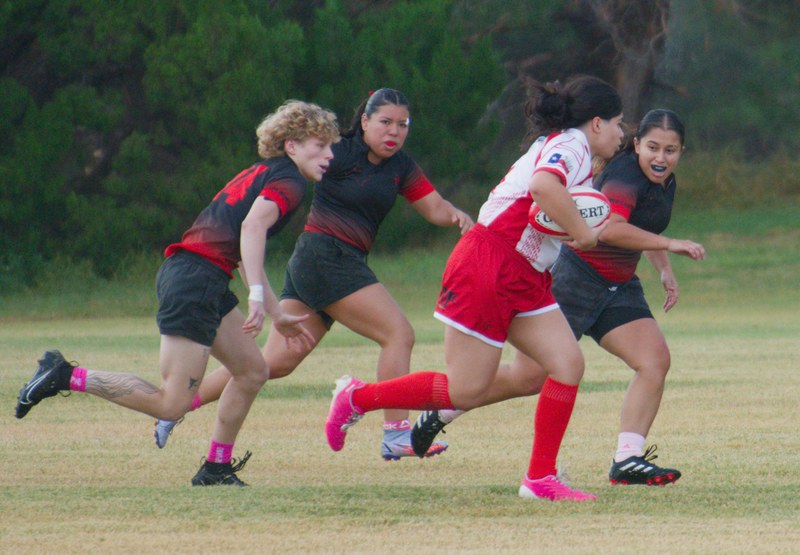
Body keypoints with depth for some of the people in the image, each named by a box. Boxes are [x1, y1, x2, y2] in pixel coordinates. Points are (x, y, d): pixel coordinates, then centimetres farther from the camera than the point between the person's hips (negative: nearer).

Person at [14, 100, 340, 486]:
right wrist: (256, 295, -27)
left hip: (182, 271, 10)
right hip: (197, 277, -10)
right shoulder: (289, 182, -3)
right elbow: (253, 225, -23)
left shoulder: (263, 175, 27)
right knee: (172, 404, -11)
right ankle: (67, 377, -10)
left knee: (252, 371, 17)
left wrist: (278, 316, 37)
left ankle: (216, 468, 20)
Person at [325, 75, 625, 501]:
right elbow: (543, 186, -32)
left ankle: (540, 477, 0)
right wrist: (584, 233, -21)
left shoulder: (557, 146, 21)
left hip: (524, 280, 10)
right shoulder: (571, 143, -10)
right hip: (488, 267, -10)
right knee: (467, 391, -6)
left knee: (568, 364, -3)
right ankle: (356, 397, 11)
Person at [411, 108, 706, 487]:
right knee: (529, 376, -3)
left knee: (655, 361, -12)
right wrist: (668, 245, -41)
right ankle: (441, 412, 18)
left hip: (619, 287, 8)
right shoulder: (625, 177, -21)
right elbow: (609, 228, -40)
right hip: (576, 278, -8)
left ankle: (628, 459, -14)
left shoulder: (664, 183, 9)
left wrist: (665, 271, 20)